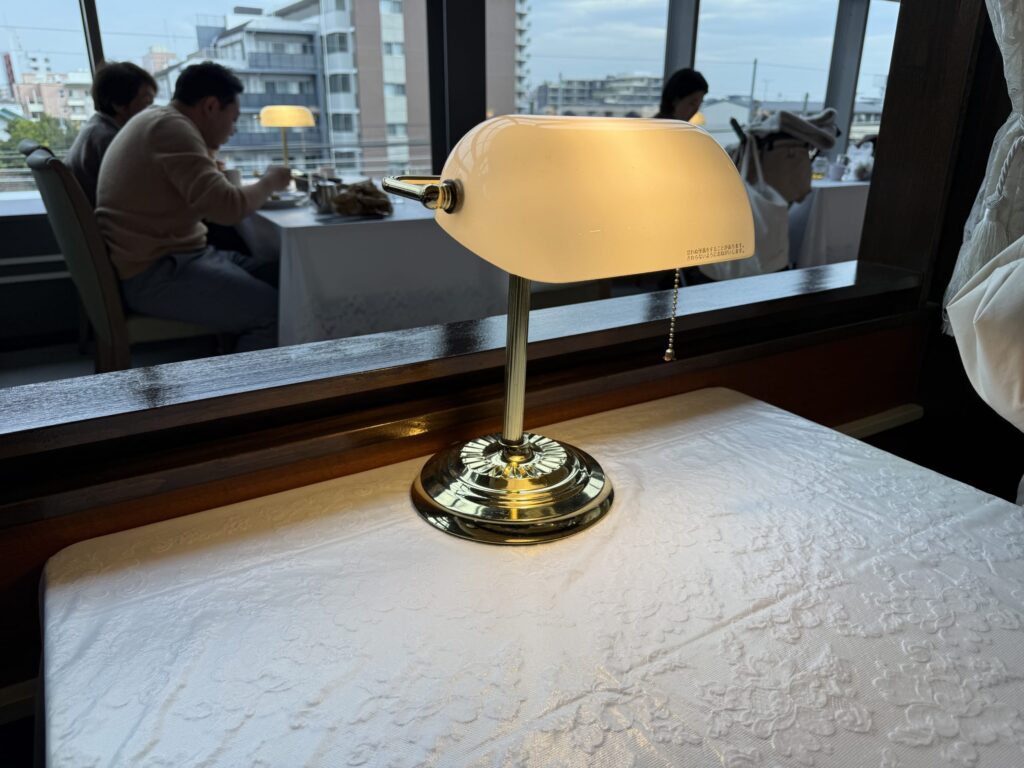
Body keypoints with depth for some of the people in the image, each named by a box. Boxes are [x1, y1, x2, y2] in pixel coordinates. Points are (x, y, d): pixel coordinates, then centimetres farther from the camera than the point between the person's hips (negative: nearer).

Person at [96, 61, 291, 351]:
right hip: (154, 275, -11)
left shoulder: (158, 123, 18)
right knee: (274, 310, -20)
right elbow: (227, 206, -25)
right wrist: (270, 182, -8)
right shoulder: (172, 129, -15)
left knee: (271, 278, 8)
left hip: (165, 260, 11)